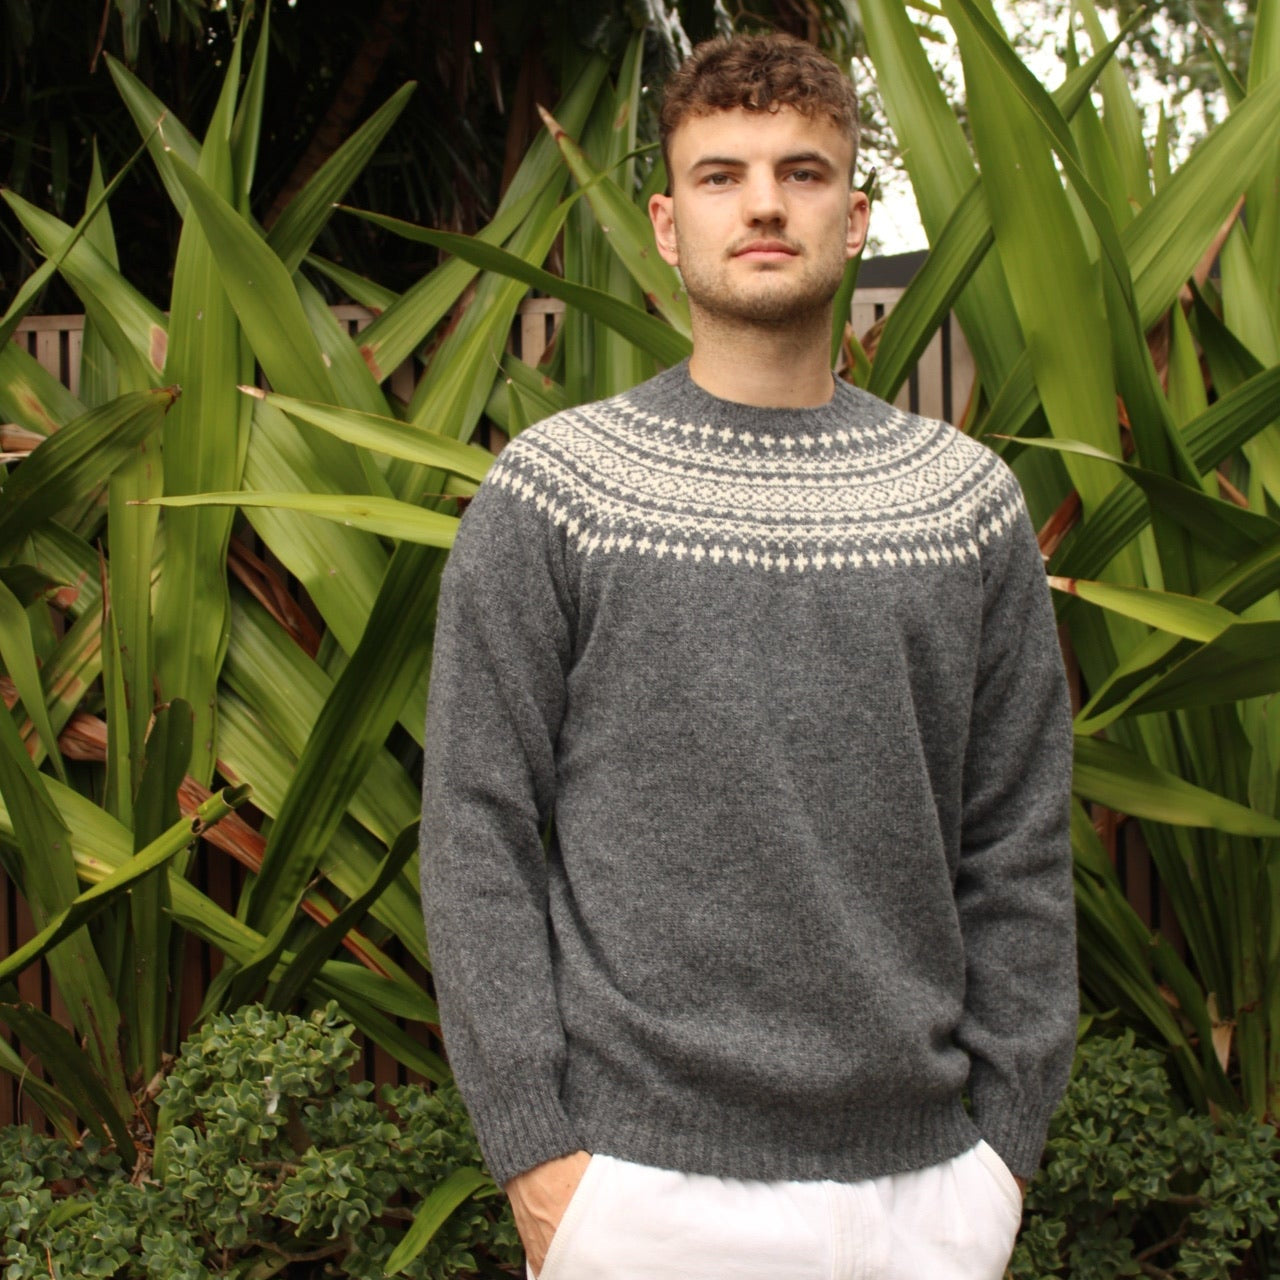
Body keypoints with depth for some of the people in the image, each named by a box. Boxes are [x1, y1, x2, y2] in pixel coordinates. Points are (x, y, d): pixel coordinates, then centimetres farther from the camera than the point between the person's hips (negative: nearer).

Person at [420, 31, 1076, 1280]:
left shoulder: (969, 500, 4)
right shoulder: (549, 490, -3)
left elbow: (1019, 852, 6)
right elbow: (478, 835, -4)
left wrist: (1005, 1137, 2)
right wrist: (533, 1144, -9)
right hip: (642, 1180, -2)